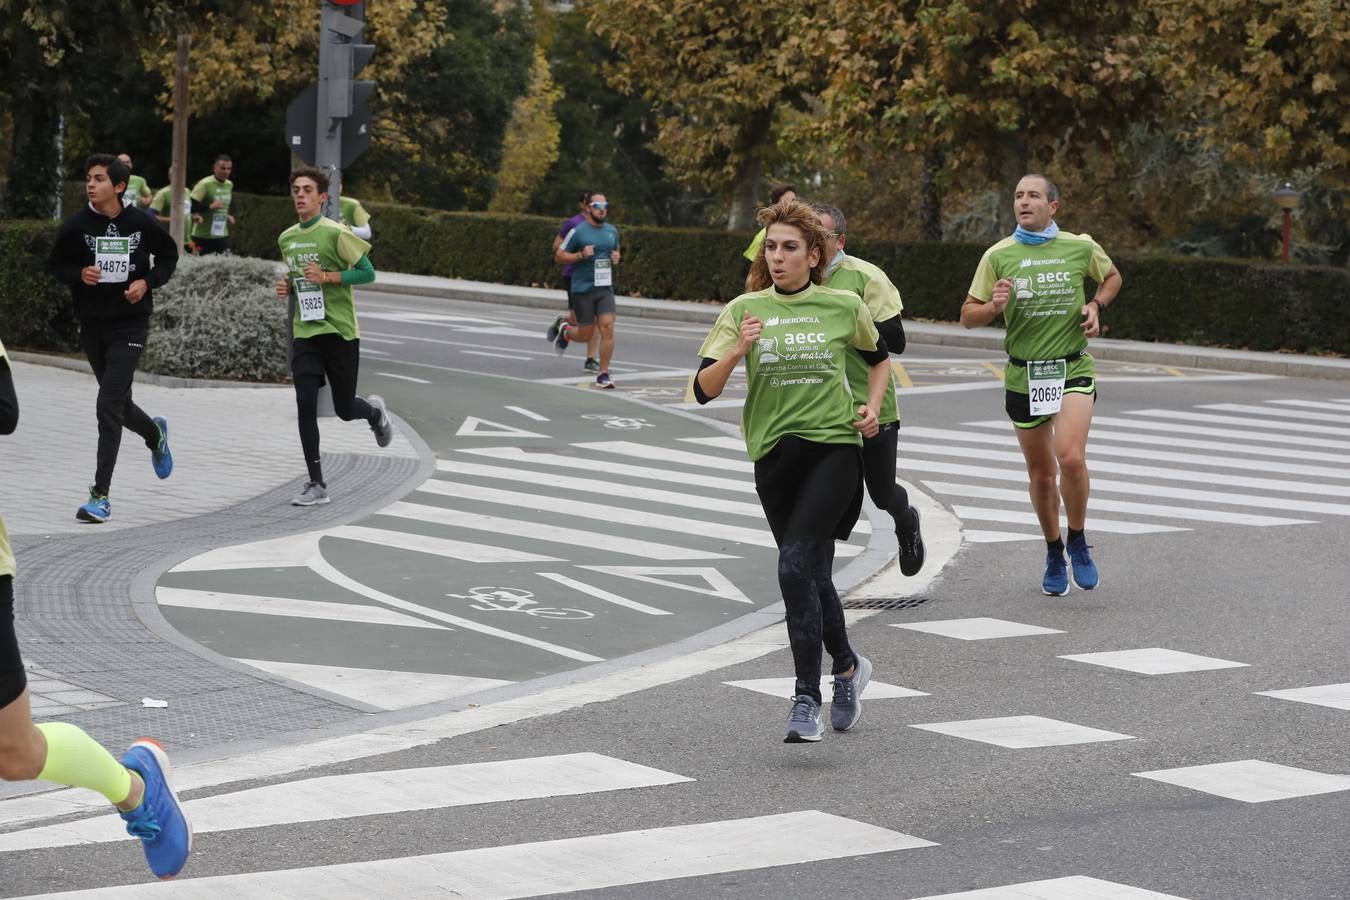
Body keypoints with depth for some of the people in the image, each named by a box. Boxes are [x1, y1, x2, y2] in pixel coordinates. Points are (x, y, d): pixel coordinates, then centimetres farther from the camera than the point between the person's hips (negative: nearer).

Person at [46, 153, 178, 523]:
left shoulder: (142, 223, -7)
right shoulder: (77, 225, -5)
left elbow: (169, 256, 9)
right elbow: (55, 264, 6)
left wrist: (148, 281, -9)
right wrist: (80, 274, -15)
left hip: (130, 324, -3)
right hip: (92, 324, 3)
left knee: (109, 406, -13)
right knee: (118, 404, 15)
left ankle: (100, 495, -9)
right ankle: (154, 433, 51)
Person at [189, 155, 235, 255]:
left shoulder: (229, 185, 12)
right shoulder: (204, 184, -12)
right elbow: (190, 206, -17)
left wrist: (230, 215, 10)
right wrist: (210, 206, -26)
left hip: (222, 234, 6)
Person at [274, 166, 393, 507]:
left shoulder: (336, 233, -11)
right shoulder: (286, 238, 9)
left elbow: (368, 273, -10)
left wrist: (327, 277, -21)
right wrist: (287, 287, 3)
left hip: (340, 331, -4)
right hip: (305, 332, 4)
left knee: (345, 409, 5)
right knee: (305, 404, -9)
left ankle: (375, 412, 44)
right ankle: (316, 485, -4)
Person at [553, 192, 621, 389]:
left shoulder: (612, 231, 9)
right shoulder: (578, 231, -7)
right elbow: (559, 256, -3)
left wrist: (616, 258, 2)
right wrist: (581, 255, -18)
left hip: (605, 288, 4)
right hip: (583, 289, -4)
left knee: (608, 328, -11)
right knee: (585, 334, 3)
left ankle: (603, 374, -3)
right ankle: (565, 331, 39)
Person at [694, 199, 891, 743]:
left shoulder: (844, 307, 2)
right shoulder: (745, 310, 3)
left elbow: (879, 357, 22)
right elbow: (703, 390, -3)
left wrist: (872, 407, 6)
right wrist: (736, 351, -20)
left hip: (834, 447, -3)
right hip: (774, 454, 3)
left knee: (796, 566, -19)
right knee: (811, 575, 12)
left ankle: (806, 700, -16)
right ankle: (847, 667, 38)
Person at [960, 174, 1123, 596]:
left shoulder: (1081, 247, 0)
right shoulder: (998, 256, -1)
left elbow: (1112, 277, 21)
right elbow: (968, 316, 3)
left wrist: (1095, 306, 2)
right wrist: (994, 306, -19)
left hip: (1072, 370, -1)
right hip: (1023, 375, 2)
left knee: (1071, 457, -22)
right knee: (1041, 474, 10)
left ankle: (1078, 541, 2)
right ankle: (1053, 554, 32)